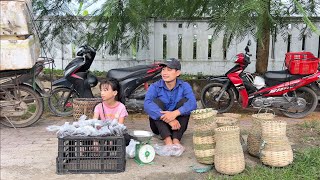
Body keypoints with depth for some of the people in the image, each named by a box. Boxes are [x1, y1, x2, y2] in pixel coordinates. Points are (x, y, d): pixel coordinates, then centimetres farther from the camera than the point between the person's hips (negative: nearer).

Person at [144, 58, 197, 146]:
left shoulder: (184, 86, -6)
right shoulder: (155, 87, -10)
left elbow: (193, 104, -25)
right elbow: (147, 105, -30)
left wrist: (175, 113, -43)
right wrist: (168, 120, -41)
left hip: (177, 125, 1)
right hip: (159, 124, 0)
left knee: (184, 101, -20)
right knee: (156, 102, -23)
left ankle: (176, 139, -30)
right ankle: (167, 139, -34)